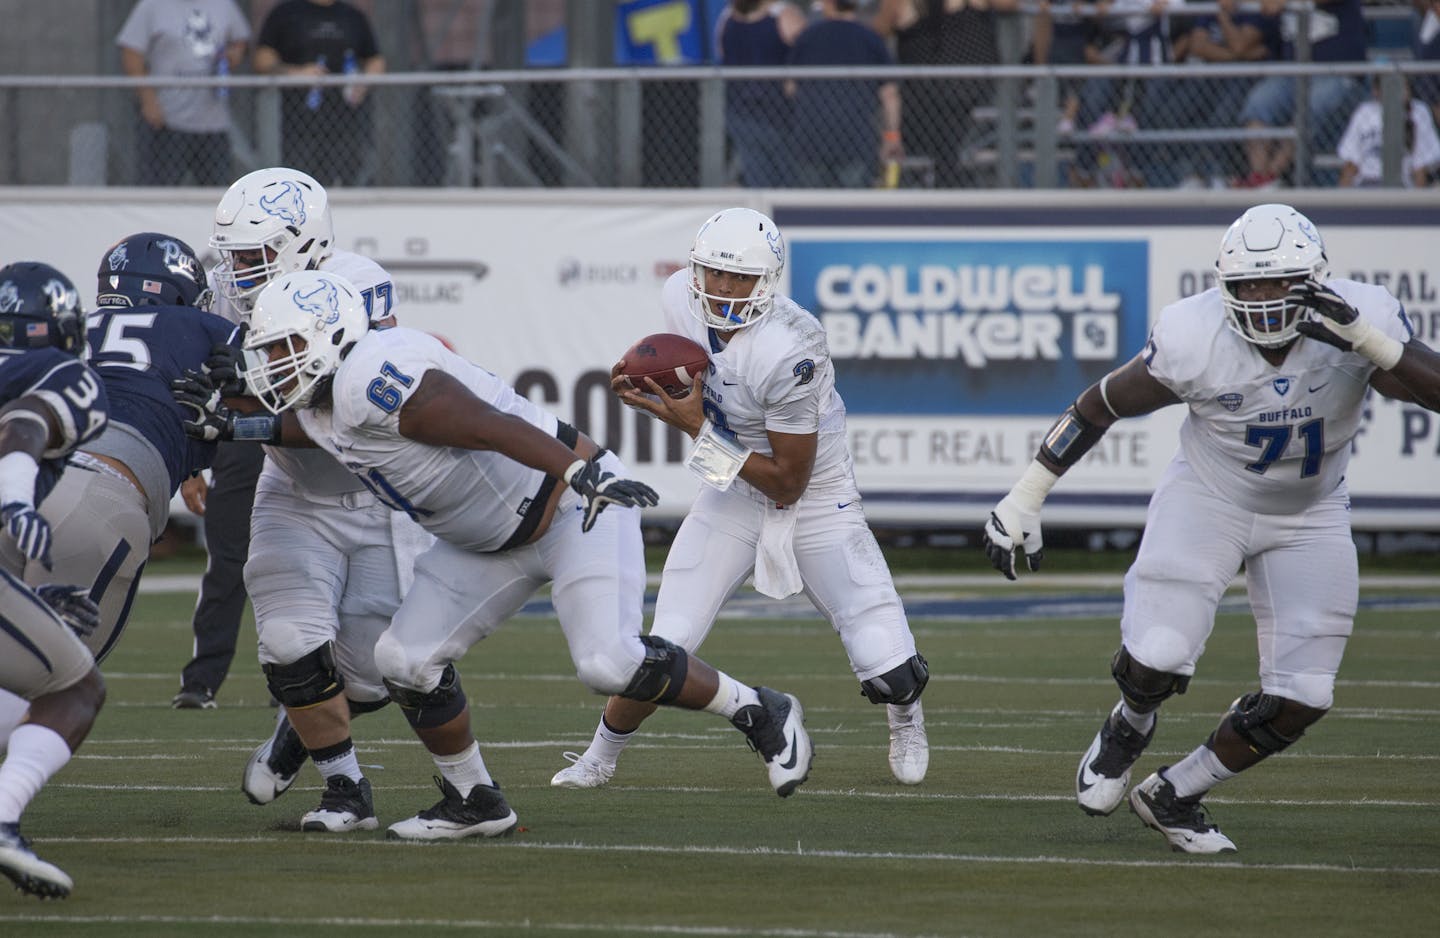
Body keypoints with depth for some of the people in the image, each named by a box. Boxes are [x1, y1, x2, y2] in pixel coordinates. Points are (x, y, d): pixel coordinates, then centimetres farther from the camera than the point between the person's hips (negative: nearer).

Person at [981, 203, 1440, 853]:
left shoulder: (1361, 319, -24)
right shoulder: (1194, 337, -26)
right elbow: (1100, 406, -12)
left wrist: (1368, 342, -47)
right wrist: (1025, 499, -8)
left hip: (1308, 519, 2)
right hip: (1207, 501, -2)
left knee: (1301, 698, -5)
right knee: (1157, 661, -18)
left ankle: (1172, 796, 18)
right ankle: (1129, 727, 22)